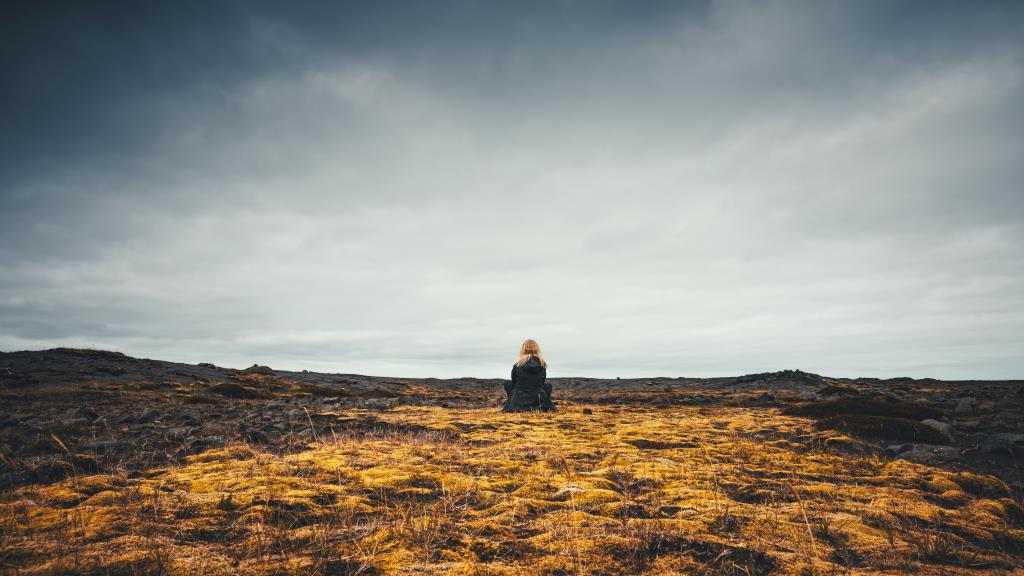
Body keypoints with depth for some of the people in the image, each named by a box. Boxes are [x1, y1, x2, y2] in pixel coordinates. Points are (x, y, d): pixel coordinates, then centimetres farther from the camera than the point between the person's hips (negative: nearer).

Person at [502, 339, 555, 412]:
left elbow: (513, 383, 9)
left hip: (519, 403, 0)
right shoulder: (542, 365, -2)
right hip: (538, 402, 0)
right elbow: (542, 383, 9)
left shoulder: (517, 365, -5)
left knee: (507, 383, 25)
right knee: (548, 385, 29)